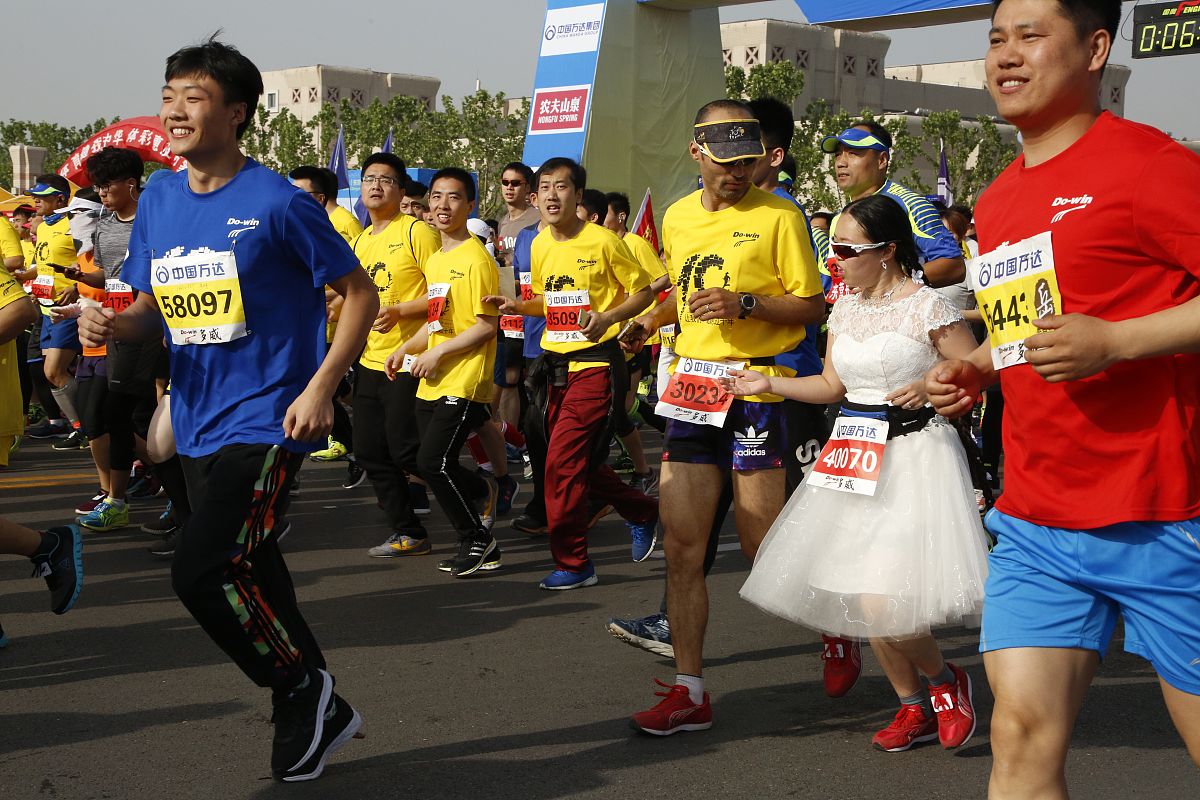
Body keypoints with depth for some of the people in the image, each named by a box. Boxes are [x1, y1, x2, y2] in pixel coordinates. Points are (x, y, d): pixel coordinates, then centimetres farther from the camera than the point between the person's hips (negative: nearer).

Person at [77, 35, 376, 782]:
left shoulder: (278, 203, -12)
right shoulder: (158, 202, 7)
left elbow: (360, 293, -6)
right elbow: (155, 309, 16)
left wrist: (320, 388, -15)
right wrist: (114, 323, -7)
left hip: (266, 419, -7)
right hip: (198, 425, 7)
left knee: (203, 572, -17)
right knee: (252, 580, 14)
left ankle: (302, 688, 7)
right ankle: (318, 712, 32)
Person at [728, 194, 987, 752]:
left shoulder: (925, 306, -9)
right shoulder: (845, 310, 11)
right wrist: (769, 384, 10)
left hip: (913, 453, -7)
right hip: (855, 455, 7)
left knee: (884, 603, -14)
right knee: (863, 601, 7)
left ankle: (944, 680, 16)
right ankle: (913, 706, 26)